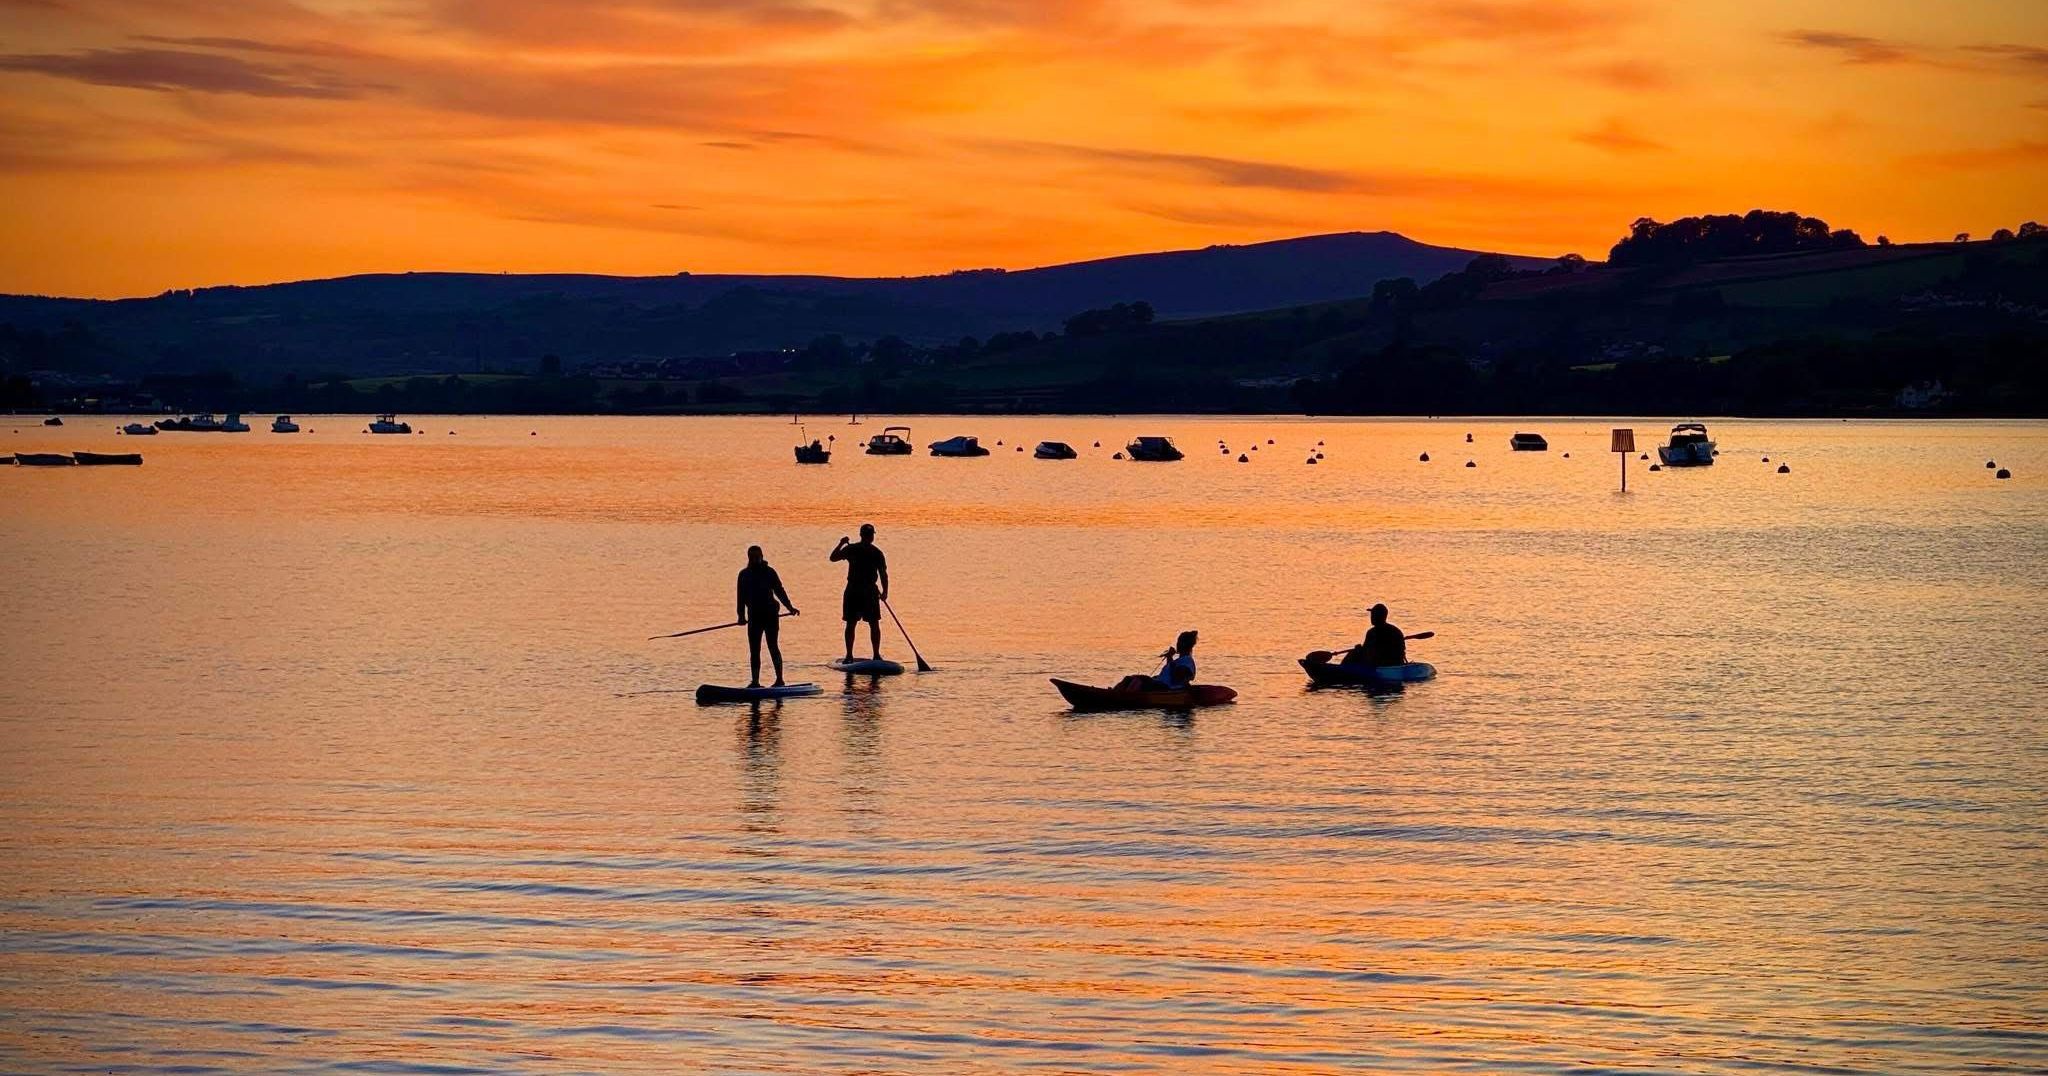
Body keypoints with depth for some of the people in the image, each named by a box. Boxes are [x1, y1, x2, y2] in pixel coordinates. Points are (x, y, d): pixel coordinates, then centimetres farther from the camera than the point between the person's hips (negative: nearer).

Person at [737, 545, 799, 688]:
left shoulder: (769, 572, 2)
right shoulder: (744, 574, 11)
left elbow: (779, 591, -1)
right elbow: (741, 596, 11)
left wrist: (789, 607, -11)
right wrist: (741, 615, 5)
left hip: (770, 614, -4)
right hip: (754, 616, 4)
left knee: (773, 647, -7)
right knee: (754, 650, 3)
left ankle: (779, 679, -6)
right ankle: (755, 681, 7)